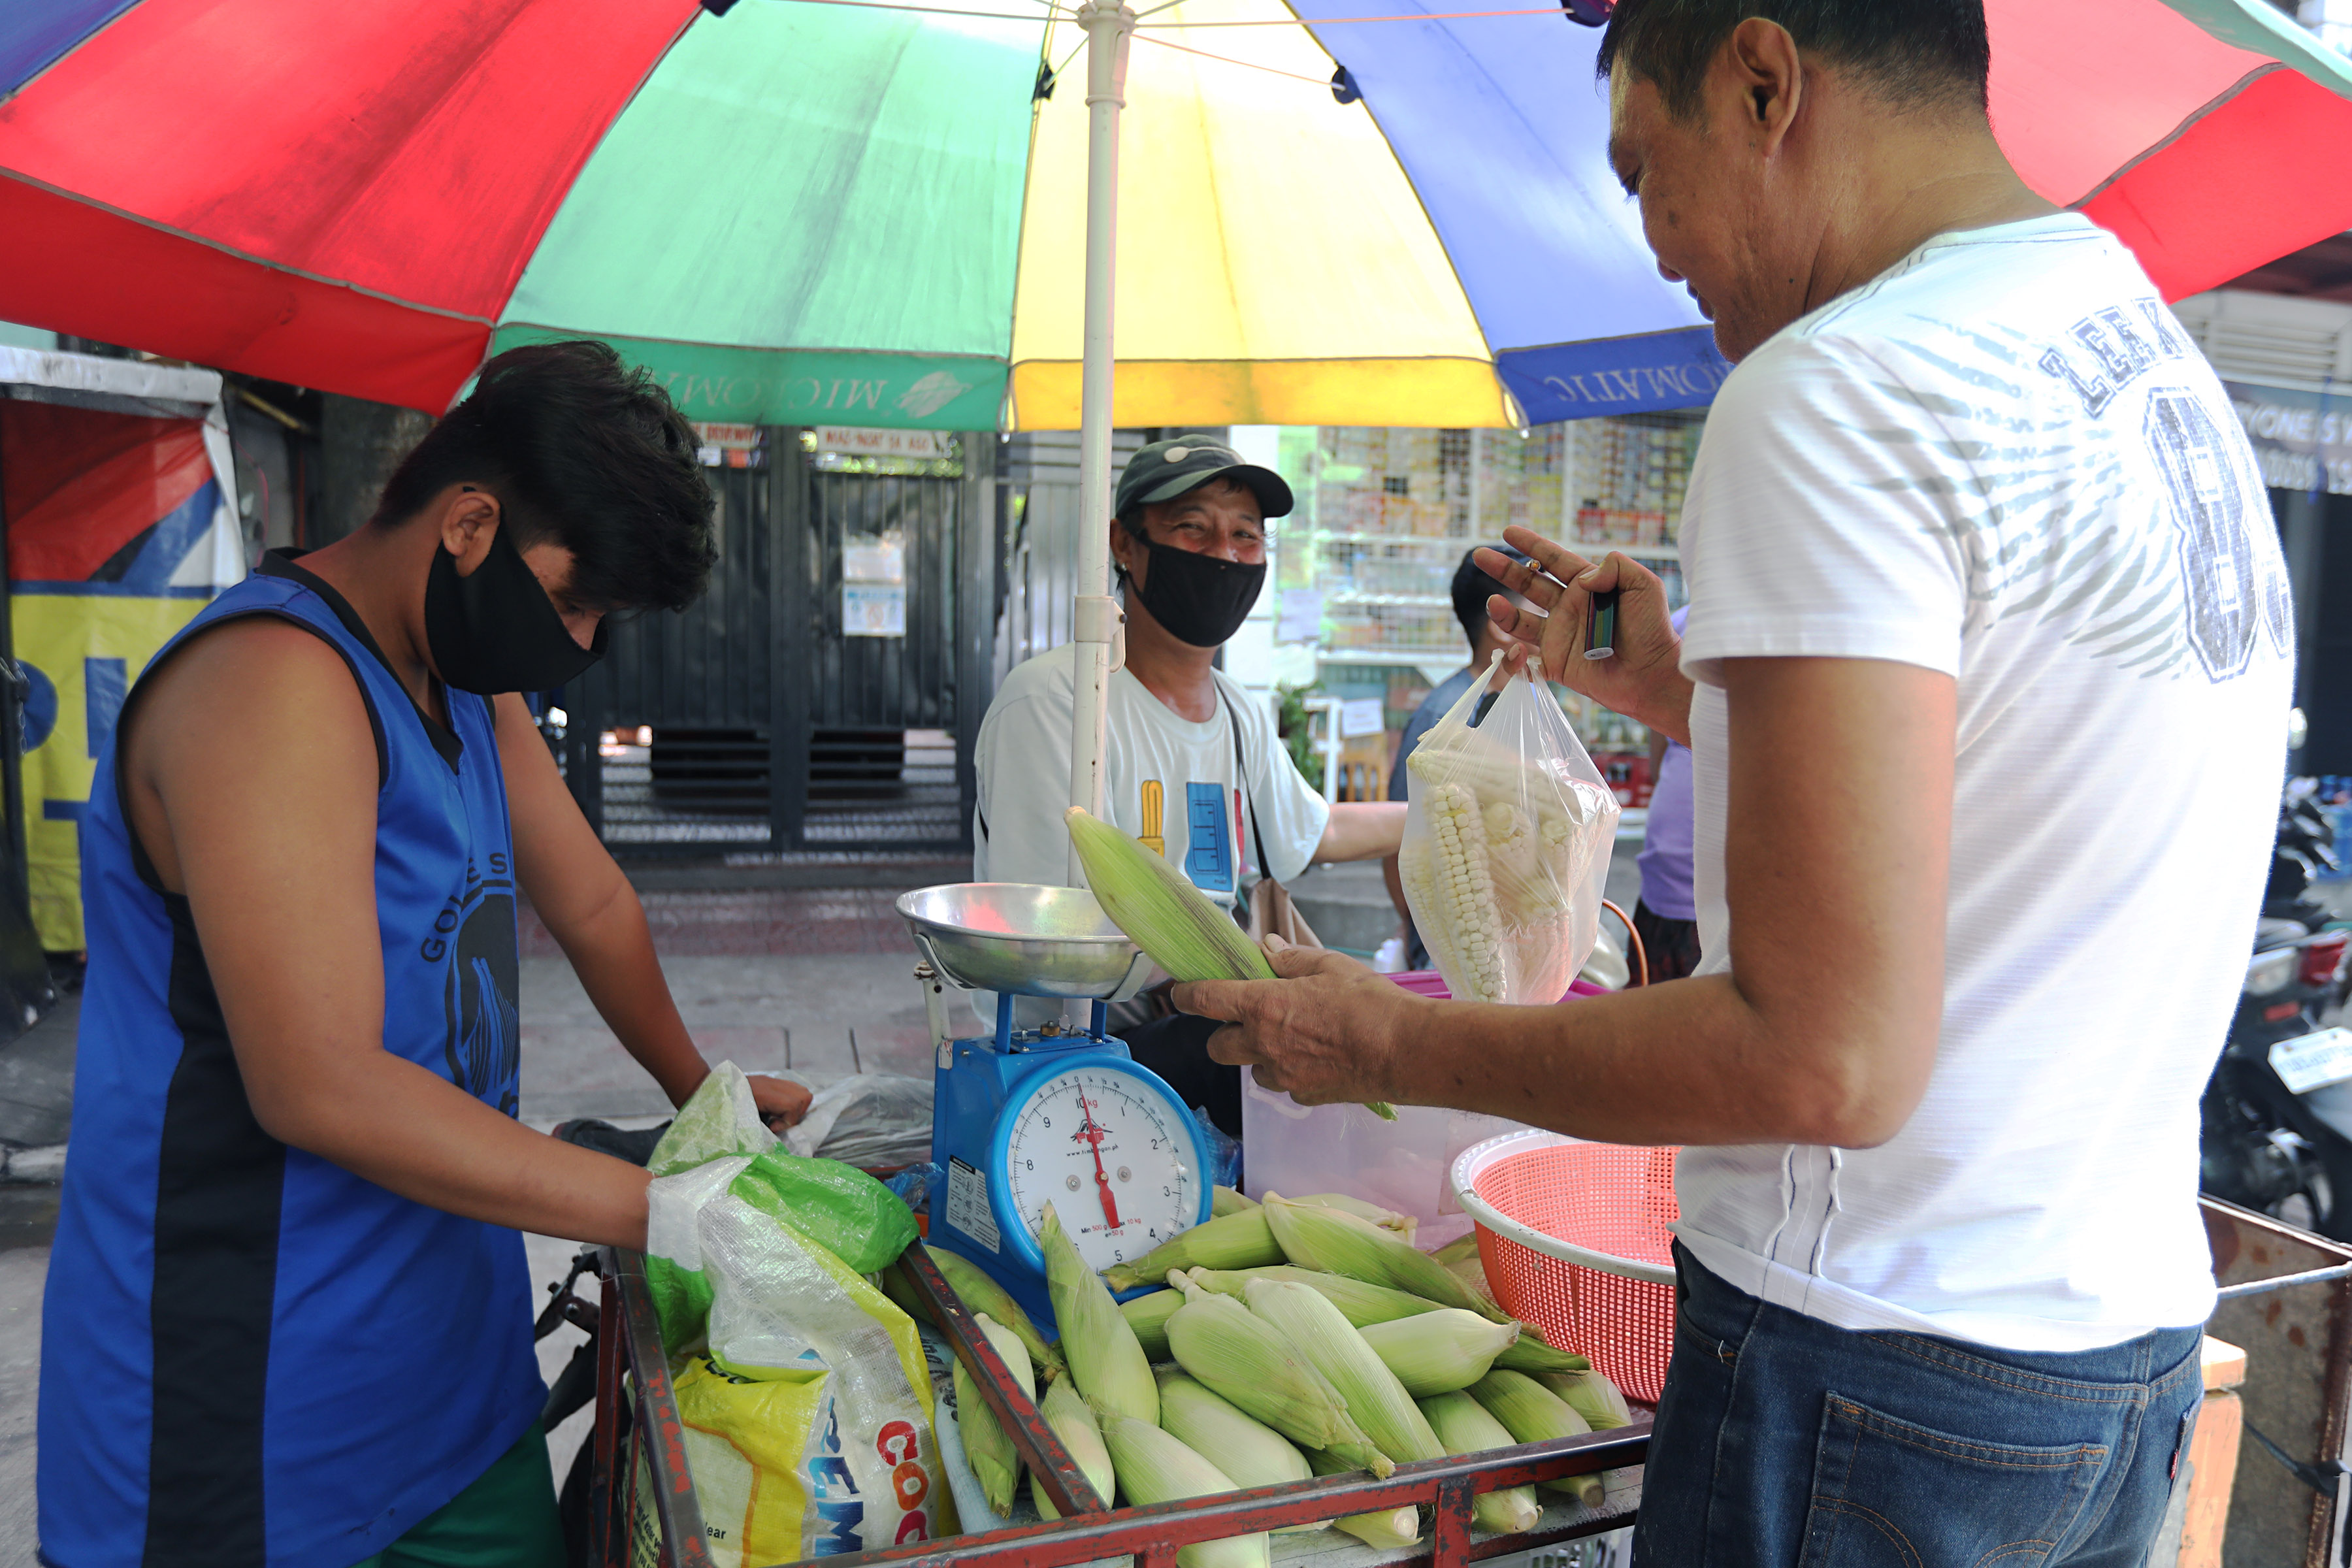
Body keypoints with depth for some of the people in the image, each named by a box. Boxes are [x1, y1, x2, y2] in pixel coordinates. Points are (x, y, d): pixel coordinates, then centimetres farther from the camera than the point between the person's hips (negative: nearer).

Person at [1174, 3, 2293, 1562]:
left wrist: (1390, 1044, -15)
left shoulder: (1841, 384, -21)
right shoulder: (2165, 363, 10)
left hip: (1879, 1368, -9)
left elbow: (1827, 1057, -27)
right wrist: (1676, 689, 15)